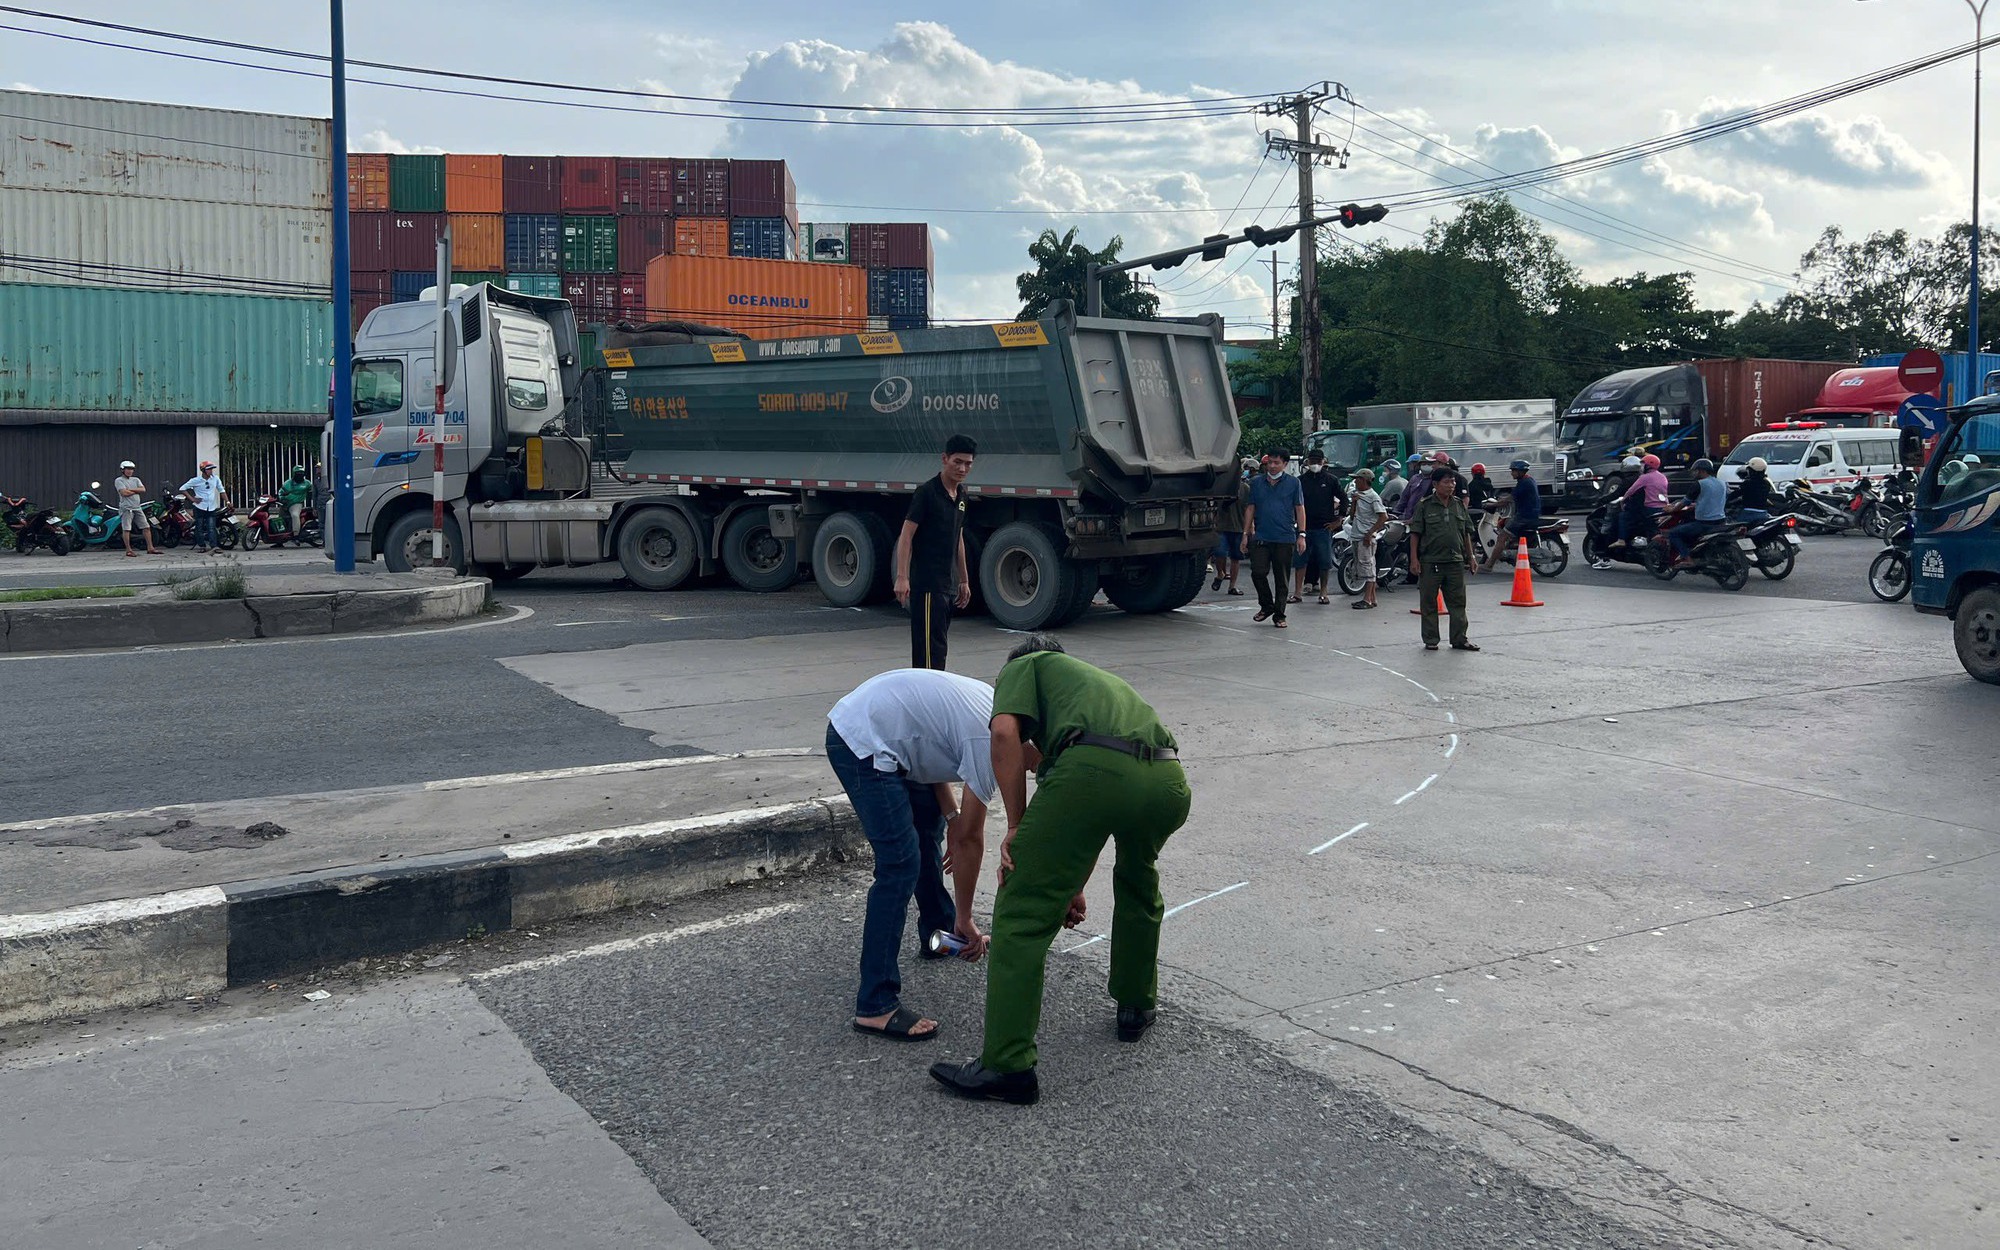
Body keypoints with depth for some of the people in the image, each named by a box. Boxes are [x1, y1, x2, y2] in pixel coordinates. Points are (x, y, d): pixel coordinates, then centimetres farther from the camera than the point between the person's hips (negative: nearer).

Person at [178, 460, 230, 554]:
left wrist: (227, 502, 6)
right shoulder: (196, 480, -5)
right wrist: (192, 499, -6)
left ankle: (213, 546, -14)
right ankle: (201, 546, 13)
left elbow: (221, 490, 13)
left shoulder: (215, 479, 4)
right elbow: (182, 488, 0)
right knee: (199, 528, 4)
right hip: (200, 507, -1)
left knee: (211, 528, -7)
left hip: (211, 508, 1)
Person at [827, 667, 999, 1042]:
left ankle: (937, 933, 42)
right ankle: (876, 1006, -10)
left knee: (928, 827, 25)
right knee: (900, 866, -13)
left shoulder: (995, 708, 10)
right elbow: (971, 838, -11)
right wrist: (965, 918, -2)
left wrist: (950, 815, 12)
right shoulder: (992, 741, -16)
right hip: (863, 745, -11)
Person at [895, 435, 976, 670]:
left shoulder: (960, 496, 14)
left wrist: (964, 580, 24)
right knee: (931, 649, -12)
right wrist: (902, 577, -23)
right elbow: (906, 536, -14)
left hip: (948, 586, 9)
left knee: (938, 644, 12)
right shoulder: (927, 492, -11)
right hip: (927, 585, -9)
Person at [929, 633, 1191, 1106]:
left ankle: (1008, 1065, 2)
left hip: (1094, 766, -6)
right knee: (1138, 885, 37)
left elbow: (1006, 733, 2)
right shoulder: (1101, 678, 43)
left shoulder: (1025, 666, 27)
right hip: (1169, 780, 7)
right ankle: (1136, 1006, 44)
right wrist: (1073, 885, 59)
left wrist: (1017, 829, 7)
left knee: (1022, 916, 4)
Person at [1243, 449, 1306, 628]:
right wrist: (1246, 533, 7)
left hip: (1285, 539, -1)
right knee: (1258, 573, -7)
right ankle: (1266, 606, 16)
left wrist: (1301, 534, -2)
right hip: (1261, 538, 1)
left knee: (1281, 579, 4)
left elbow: (1300, 509, 4)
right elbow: (1250, 509, 13)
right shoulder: (1257, 483, 9)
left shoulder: (1293, 483, 4)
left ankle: (1279, 615, 13)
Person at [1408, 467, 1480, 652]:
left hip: (1455, 561, 4)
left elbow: (1466, 533, 17)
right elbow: (1415, 533, -4)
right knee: (1429, 603, 3)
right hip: (1430, 562, -4)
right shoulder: (1425, 506, -4)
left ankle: (1459, 639, 14)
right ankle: (1430, 640, 12)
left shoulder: (1459, 505, 10)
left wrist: (1471, 556, 14)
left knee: (1458, 602, 7)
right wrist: (1414, 558, -9)